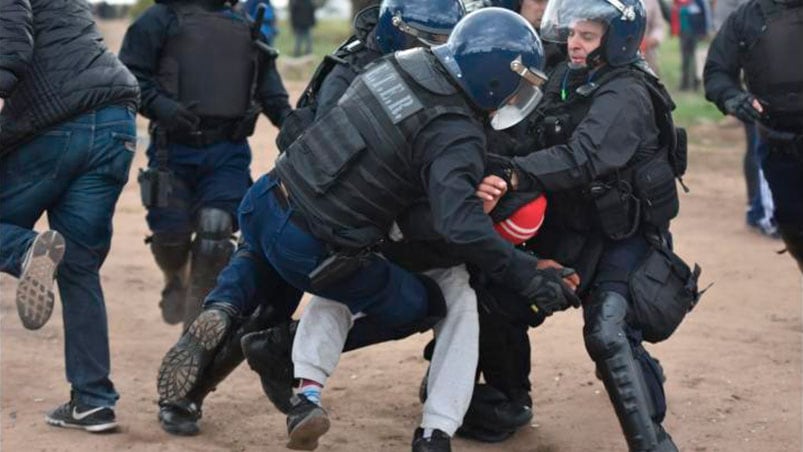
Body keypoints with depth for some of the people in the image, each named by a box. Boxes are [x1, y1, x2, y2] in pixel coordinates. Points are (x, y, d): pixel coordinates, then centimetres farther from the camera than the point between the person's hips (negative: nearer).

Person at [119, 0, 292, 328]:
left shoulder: (245, 26, 18)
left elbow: (269, 86, 21)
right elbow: (129, 75, -2)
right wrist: (158, 104, -20)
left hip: (228, 152, 2)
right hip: (175, 148, -2)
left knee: (216, 230, -13)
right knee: (171, 233, -1)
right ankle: (176, 281, 36)